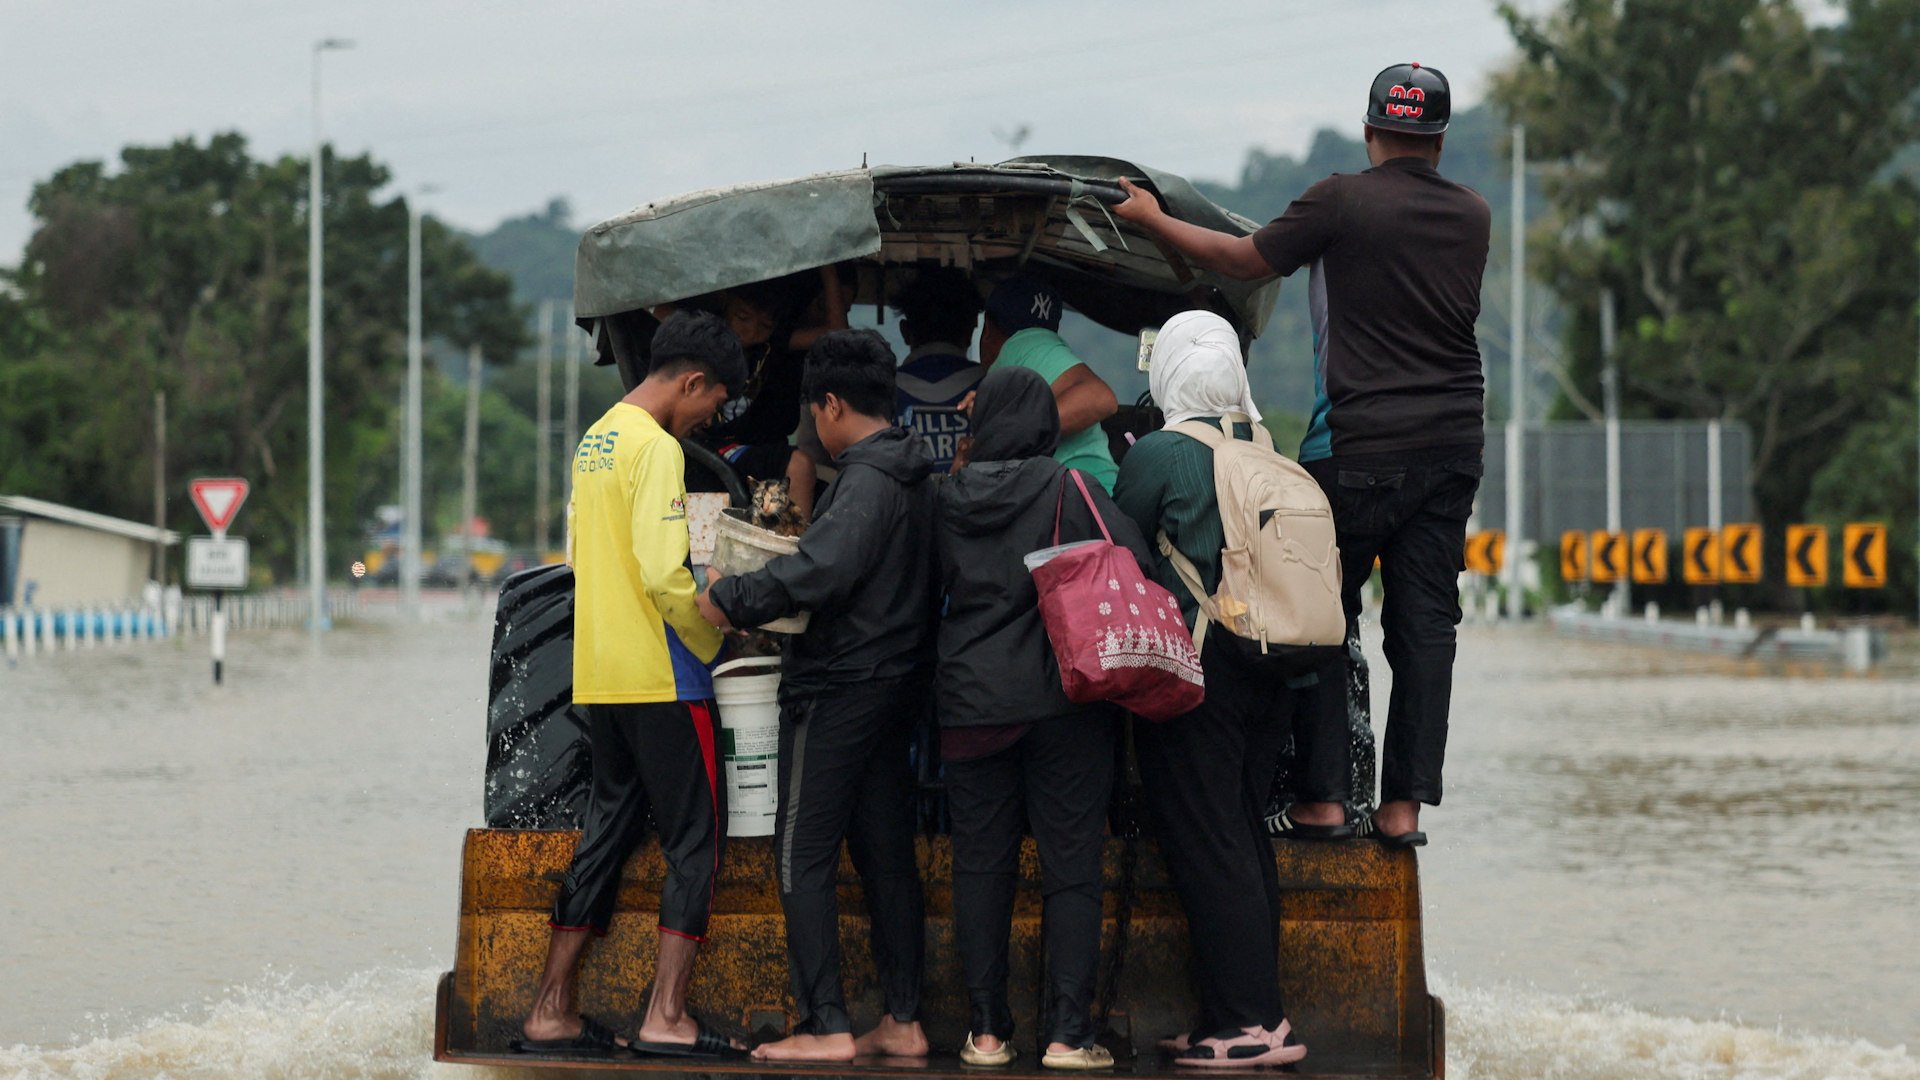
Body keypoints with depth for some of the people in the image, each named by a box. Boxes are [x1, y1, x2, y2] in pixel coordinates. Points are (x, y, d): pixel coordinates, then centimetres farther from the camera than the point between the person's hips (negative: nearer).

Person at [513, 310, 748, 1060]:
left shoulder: (595, 440, 14)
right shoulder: (657, 448, -14)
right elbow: (665, 575, -22)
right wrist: (713, 643, -7)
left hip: (600, 675, 9)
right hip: (661, 675, -9)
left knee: (607, 832, 13)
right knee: (696, 838, -2)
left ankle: (551, 1011, 12)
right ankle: (667, 1017, -6)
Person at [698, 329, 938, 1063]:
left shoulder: (865, 480, -17)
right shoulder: (916, 478, 12)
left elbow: (820, 572, -30)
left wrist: (732, 600, -20)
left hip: (837, 690, -9)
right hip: (897, 684, 9)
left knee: (803, 858, -5)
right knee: (887, 857, 11)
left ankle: (827, 1027, -8)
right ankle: (903, 1022, 12)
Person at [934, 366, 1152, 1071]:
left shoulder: (948, 498, 5)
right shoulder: (1066, 488, -7)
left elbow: (932, 589, 14)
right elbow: (1132, 562, -15)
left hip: (970, 699, 3)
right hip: (1061, 698, -3)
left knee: (981, 865, 8)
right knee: (1071, 866, 1)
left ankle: (987, 1031, 8)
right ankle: (1068, 1033, -3)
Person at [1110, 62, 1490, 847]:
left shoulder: (1343, 202, -8)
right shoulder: (1472, 217, 9)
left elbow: (1247, 260, 2)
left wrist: (1153, 220, 16)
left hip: (1362, 447, -5)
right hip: (1454, 443, 5)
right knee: (1426, 621, 3)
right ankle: (1403, 802, 1)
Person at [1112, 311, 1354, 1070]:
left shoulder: (1160, 455, -11)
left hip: (1196, 671, -6)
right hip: (1272, 673, 6)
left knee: (1206, 847, -2)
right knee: (1244, 838, 13)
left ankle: (1248, 1021, -5)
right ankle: (1263, 1014, 16)